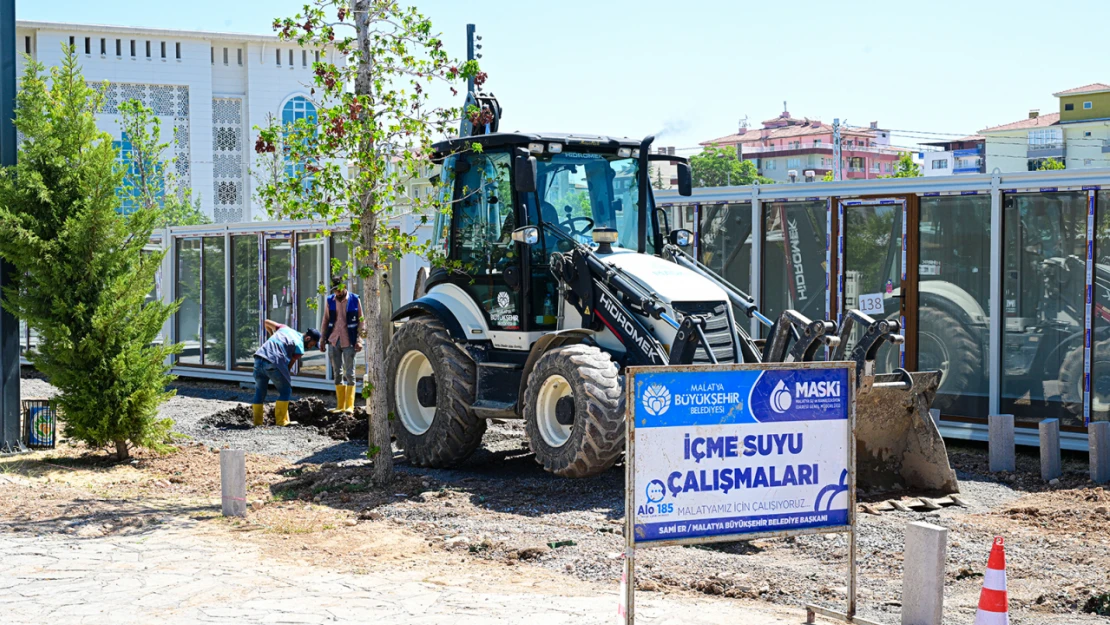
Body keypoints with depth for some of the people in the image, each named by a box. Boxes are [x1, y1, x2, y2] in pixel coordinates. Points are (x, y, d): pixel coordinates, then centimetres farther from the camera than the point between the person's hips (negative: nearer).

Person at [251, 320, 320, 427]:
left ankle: (257, 422, 18)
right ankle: (281, 421, 7)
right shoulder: (299, 347, 4)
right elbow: (289, 365, 4)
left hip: (259, 359, 6)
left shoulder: (285, 328, 22)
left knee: (260, 391, 17)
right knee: (285, 391, 10)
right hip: (273, 363, -6)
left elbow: (266, 322, 30)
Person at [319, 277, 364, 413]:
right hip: (333, 341, 4)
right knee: (337, 373, 7)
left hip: (349, 341, -4)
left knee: (349, 373, -3)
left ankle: (349, 406, -3)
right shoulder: (330, 301, 7)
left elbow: (360, 321, -1)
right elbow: (325, 321, 11)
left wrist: (359, 340, -9)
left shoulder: (354, 300, -2)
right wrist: (323, 340, 7)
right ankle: (340, 406, 12)